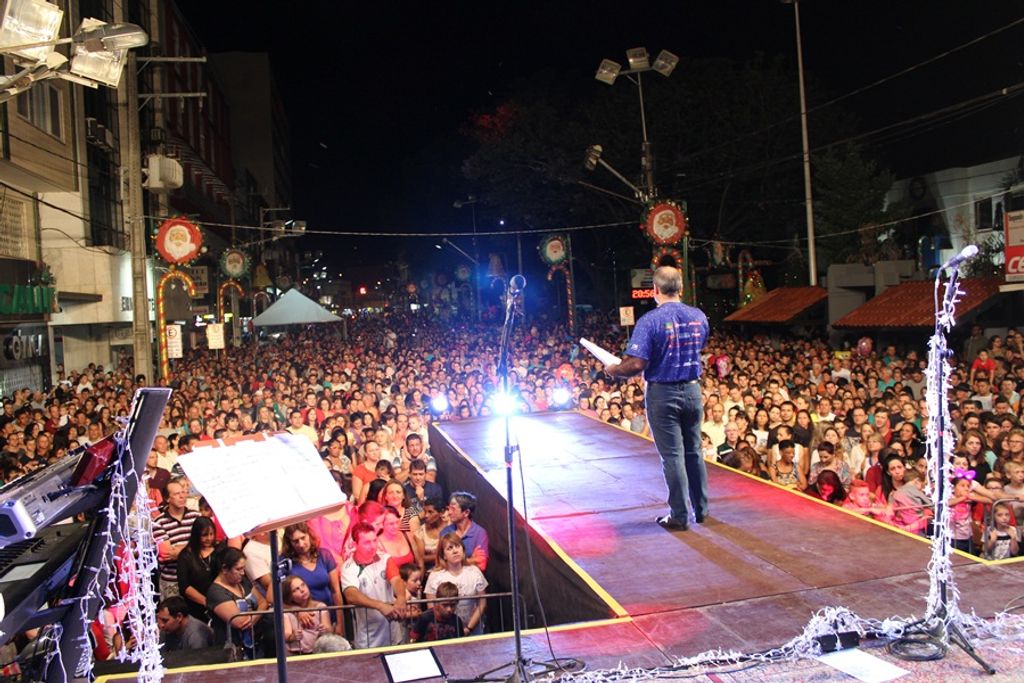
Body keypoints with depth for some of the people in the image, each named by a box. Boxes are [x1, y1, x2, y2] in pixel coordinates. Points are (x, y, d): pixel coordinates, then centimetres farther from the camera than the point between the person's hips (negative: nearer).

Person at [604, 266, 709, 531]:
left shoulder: (650, 321, -17)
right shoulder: (699, 317, 2)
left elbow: (637, 364, -22)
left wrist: (613, 370, -5)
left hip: (663, 394, -5)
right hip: (693, 390, 5)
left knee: (672, 455, 2)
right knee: (694, 451, 16)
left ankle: (680, 516, 9)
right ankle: (700, 509, 25)